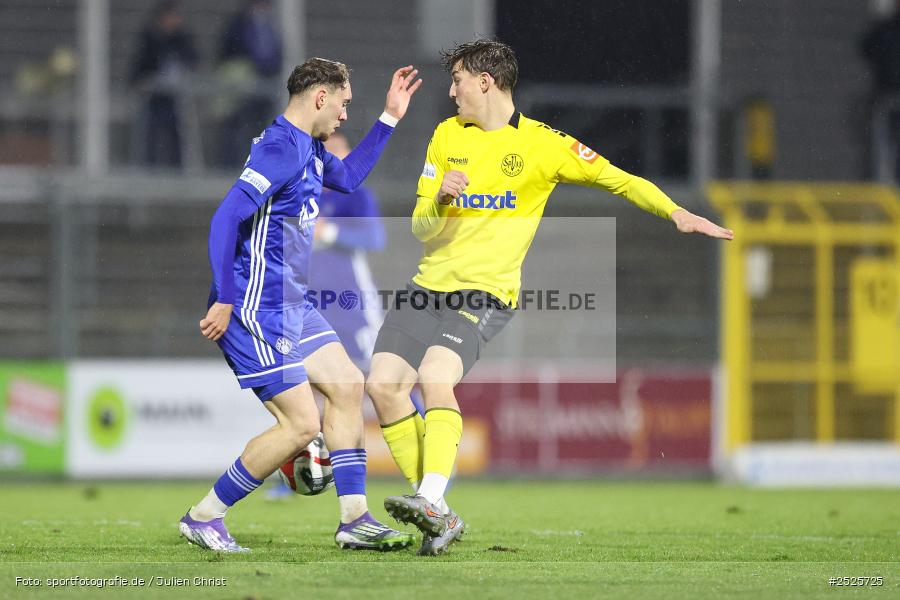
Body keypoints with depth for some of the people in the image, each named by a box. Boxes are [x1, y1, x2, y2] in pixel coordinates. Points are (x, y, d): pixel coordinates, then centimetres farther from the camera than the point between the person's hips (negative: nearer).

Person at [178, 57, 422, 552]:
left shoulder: (309, 148, 13)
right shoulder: (280, 149, -18)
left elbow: (346, 177, 34)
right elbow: (225, 219, -25)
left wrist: (389, 118, 28)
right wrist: (225, 301, -27)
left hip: (291, 306, 11)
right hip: (255, 311, -11)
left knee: (346, 385, 9)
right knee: (301, 423, -10)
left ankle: (354, 520, 13)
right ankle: (203, 517, 1)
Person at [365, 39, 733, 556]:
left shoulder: (541, 144, -1)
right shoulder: (448, 135, 13)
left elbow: (617, 179, 0)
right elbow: (421, 228, 10)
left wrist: (676, 212, -15)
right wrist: (440, 199, -13)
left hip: (485, 293, -6)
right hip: (430, 283, 6)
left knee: (435, 376, -30)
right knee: (383, 384, -10)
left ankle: (432, 500, -39)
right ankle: (439, 517, -4)